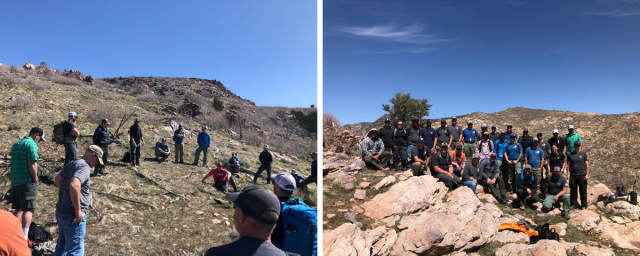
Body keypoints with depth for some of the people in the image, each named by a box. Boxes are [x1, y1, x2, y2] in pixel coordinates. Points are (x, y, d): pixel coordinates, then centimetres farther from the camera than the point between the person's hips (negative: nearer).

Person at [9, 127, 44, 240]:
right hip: (27, 181, -8)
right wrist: (35, 180, -8)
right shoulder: (32, 145, -12)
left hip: (15, 181, 8)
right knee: (28, 209, -4)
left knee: (18, 209, 15)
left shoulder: (16, 144, 16)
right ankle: (24, 238, -7)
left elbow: (14, 162, 18)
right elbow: (31, 165, -17)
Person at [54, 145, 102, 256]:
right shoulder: (84, 167, -20)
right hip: (72, 216, -10)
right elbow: (74, 185, -37)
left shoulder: (72, 164, 10)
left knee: (61, 247, 25)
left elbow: (58, 179, 26)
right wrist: (78, 210, -28)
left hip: (61, 212, 10)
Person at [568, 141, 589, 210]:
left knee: (583, 191, 2)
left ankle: (584, 205, 11)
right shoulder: (571, 155, 9)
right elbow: (569, 165, 12)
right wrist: (568, 174, 5)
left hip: (582, 175, -2)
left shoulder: (583, 154, 3)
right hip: (573, 175, 2)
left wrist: (587, 174, -5)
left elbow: (587, 165, 1)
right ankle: (574, 204, 15)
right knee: (573, 190, 6)